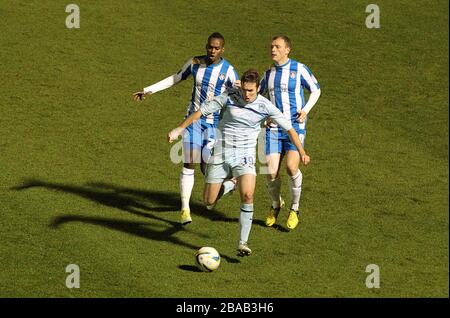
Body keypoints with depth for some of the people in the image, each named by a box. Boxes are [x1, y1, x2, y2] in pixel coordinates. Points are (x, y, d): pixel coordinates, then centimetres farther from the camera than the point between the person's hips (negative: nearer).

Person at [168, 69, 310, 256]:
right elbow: (201, 111, -2)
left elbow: (288, 128, 0)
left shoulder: (265, 106, -7)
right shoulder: (229, 97, -10)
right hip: (221, 154, 1)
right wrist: (179, 129, -3)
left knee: (247, 196, -23)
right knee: (208, 202, 2)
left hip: (245, 156, -1)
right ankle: (226, 186, 38)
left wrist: (301, 152, -7)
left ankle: (243, 243, -14)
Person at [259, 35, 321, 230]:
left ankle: (294, 209, 0)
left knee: (291, 167, -20)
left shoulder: (299, 69, -2)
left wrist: (306, 110, -7)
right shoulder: (268, 73, 11)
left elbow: (315, 90, 7)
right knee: (271, 172, -7)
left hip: (295, 126, -3)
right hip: (273, 128, 3)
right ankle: (276, 205, 22)